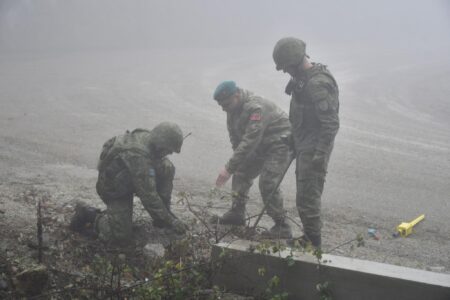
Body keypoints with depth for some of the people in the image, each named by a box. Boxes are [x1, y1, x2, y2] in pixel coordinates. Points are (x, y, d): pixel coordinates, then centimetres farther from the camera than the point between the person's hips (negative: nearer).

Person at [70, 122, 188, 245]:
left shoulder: (147, 137, -12)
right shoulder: (138, 157, -37)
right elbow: (148, 195, -34)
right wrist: (170, 221, -27)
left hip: (128, 181, 8)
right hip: (114, 190, -8)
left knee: (167, 169, -11)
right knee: (121, 237, -14)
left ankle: (161, 219, 0)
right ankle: (87, 214, 7)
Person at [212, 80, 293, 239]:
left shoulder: (256, 108, -32)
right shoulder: (233, 109, -1)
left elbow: (249, 142, -37)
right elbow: (235, 138, 8)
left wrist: (229, 168, -37)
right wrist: (236, 162, -1)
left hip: (279, 144, -10)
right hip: (260, 146, 10)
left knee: (267, 183, -18)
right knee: (241, 173, 9)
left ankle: (282, 228, -10)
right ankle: (237, 213, 21)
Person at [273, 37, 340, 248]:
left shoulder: (318, 84, -23)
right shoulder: (303, 79, 8)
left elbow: (331, 124, -25)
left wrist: (319, 156, -24)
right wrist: (294, 142, 22)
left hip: (313, 150, -10)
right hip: (304, 147, 10)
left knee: (307, 199, -4)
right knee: (305, 196, 19)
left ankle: (314, 244, 7)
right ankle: (309, 238, 32)